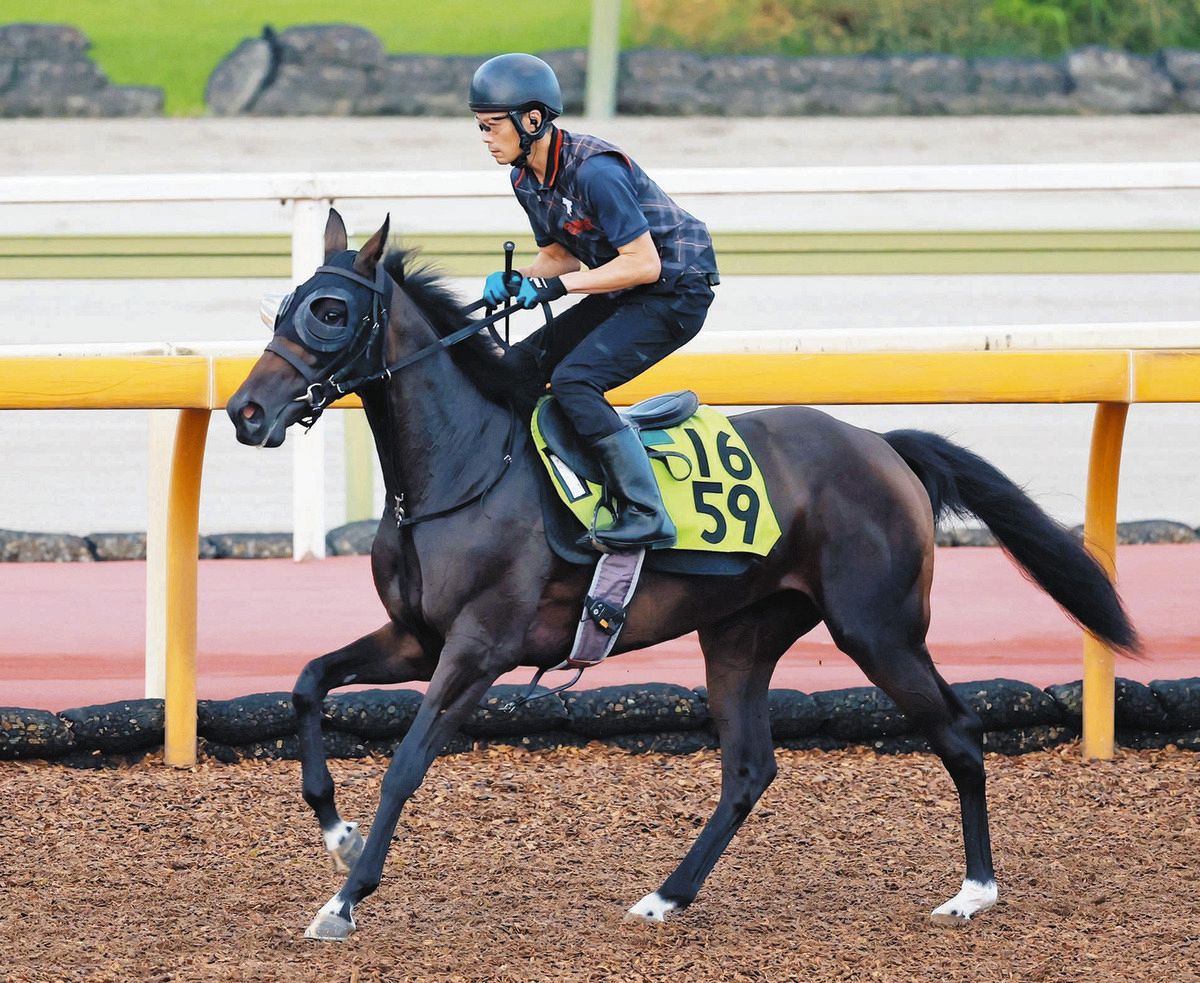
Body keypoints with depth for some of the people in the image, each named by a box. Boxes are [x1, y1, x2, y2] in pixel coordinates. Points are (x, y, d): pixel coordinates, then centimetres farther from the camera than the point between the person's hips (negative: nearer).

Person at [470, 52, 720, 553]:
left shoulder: (593, 170, -26)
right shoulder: (526, 178, 2)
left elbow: (643, 264, -25)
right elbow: (559, 254, 15)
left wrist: (557, 285, -24)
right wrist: (517, 281, -6)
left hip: (676, 293, -10)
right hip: (623, 296, 10)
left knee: (573, 379, -25)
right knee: (517, 367, 5)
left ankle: (646, 517, -24)